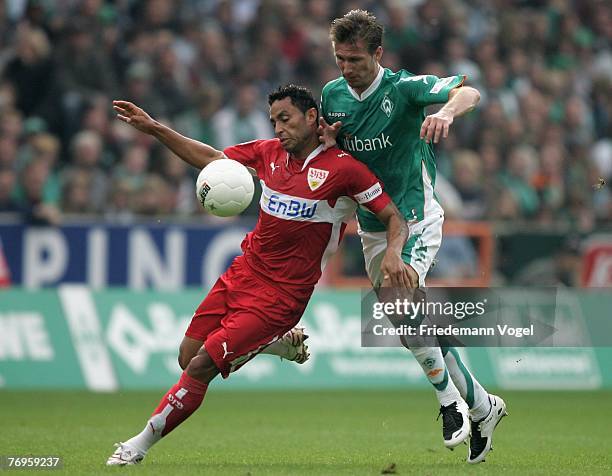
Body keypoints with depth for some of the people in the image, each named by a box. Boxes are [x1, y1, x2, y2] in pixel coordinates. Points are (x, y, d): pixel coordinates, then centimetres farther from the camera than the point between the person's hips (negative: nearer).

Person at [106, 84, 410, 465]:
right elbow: (211, 159, 17)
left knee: (200, 368, -12)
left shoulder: (344, 169, -12)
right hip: (243, 273, 7)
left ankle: (140, 446, 3)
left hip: (281, 295, -7)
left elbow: (395, 218, -9)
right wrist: (155, 129, 10)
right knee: (188, 358, 8)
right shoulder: (269, 153, 5)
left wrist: (393, 252, -30)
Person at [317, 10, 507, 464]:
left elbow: (469, 92, -31)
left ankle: (449, 397, -17)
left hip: (415, 219, -6)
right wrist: (326, 143, -8)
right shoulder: (333, 95, 2)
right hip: (371, 226, 6)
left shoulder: (404, 88, -16)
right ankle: (480, 405, 23)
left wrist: (447, 110, -54)